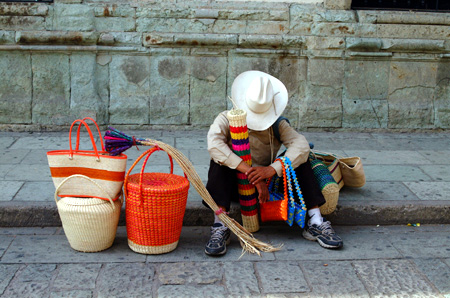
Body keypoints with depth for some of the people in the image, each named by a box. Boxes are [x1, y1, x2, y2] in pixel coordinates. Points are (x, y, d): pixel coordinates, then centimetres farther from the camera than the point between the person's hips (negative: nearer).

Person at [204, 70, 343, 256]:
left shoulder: (277, 124, -3)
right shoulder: (226, 120, -11)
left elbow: (301, 145, -22)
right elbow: (214, 144, -34)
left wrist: (272, 169, -39)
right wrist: (250, 172, -41)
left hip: (267, 185, 2)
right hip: (236, 185, -2)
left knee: (300, 159, -15)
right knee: (219, 161, -30)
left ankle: (315, 222, -19)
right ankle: (220, 227, -39)